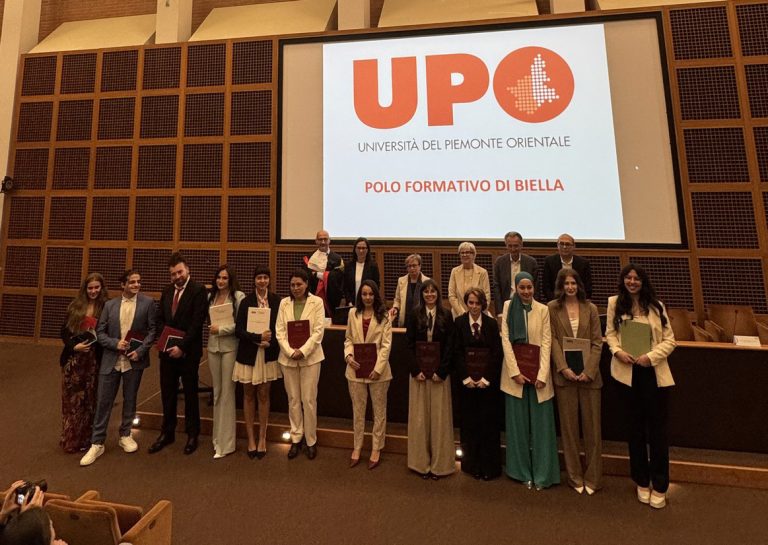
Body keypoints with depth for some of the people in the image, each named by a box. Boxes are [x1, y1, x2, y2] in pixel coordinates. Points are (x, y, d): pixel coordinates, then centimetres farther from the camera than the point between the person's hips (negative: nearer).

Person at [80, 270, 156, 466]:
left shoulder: (148, 302, -3)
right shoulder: (110, 305, 4)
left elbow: (152, 330, -3)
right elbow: (100, 332, 4)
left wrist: (140, 351, -13)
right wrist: (115, 343, -12)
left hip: (134, 360, -1)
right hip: (111, 360, 1)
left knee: (130, 400, 12)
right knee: (103, 401, 5)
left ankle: (125, 435, 31)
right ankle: (97, 443, 20)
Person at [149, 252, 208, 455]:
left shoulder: (199, 290, -11)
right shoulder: (167, 291, 9)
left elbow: (197, 322, -16)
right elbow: (160, 318, 12)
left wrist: (182, 346, -18)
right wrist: (163, 340, -3)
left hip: (188, 352, -5)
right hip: (167, 350, 5)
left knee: (190, 393, 8)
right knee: (167, 393, 14)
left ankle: (192, 435, 24)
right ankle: (167, 433, 31)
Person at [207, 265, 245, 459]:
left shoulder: (238, 296, -7)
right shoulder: (210, 296, 9)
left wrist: (221, 329, -12)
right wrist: (210, 329, 0)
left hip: (230, 347, -5)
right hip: (213, 347, 5)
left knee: (227, 392, 1)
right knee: (217, 391, 14)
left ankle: (225, 442, 12)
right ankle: (218, 436, 27)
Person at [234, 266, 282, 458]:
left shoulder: (277, 300, -4)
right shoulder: (246, 302, -6)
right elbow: (239, 330, -7)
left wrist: (269, 340, -14)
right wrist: (258, 337, -18)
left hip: (268, 355, 0)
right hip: (248, 354, 0)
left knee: (263, 395, 9)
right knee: (249, 395, 10)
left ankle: (262, 438, 23)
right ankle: (250, 438, 24)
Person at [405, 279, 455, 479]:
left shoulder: (446, 316, 0)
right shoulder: (414, 315, 1)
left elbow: (449, 346, -2)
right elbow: (409, 344, -2)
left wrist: (441, 371, -10)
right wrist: (416, 370, -10)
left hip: (440, 373, 0)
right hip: (419, 372, 0)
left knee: (439, 416, 6)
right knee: (419, 416, 7)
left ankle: (439, 463, 21)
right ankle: (421, 462, 22)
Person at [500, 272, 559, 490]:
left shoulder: (543, 310, 1)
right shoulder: (508, 307, 1)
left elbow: (546, 342, -3)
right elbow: (505, 340, -4)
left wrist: (542, 374, -12)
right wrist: (515, 372, -11)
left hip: (538, 372, 0)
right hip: (515, 371, 0)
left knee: (541, 424, 6)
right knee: (518, 424, 9)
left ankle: (542, 473, 19)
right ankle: (522, 472, 23)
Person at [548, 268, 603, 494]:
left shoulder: (590, 308, 5)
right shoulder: (552, 308, 1)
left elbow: (597, 342, 2)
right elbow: (552, 340, -2)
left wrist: (588, 370, -9)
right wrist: (564, 368, -12)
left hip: (588, 373, 1)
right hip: (564, 374, -1)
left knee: (592, 425, 8)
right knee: (569, 426, 8)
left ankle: (592, 477, 23)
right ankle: (575, 477, 22)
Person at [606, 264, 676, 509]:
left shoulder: (656, 306, 0)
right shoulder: (615, 303, 4)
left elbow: (669, 339, 0)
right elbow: (610, 333, 6)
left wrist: (651, 356, -14)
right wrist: (617, 351, -11)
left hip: (654, 373, -1)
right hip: (628, 372, 1)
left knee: (657, 428, 6)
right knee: (635, 427, 13)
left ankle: (659, 486, 23)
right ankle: (642, 482, 30)